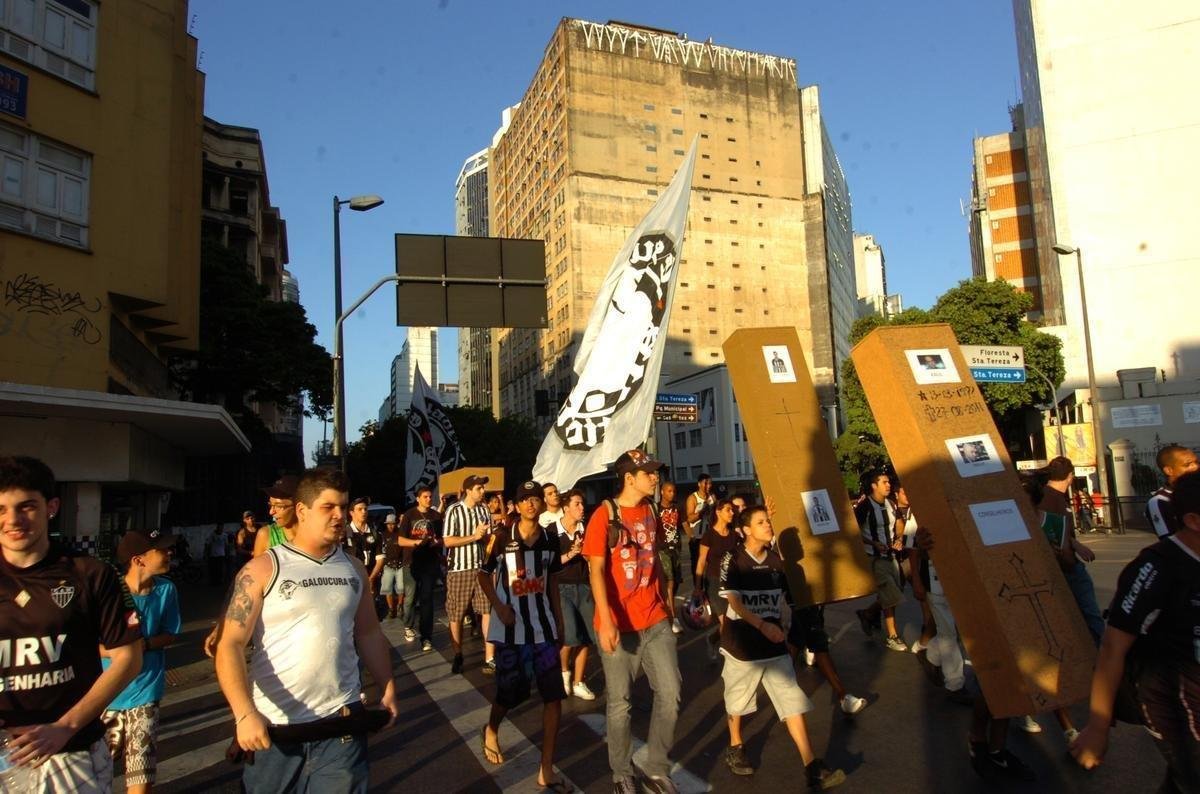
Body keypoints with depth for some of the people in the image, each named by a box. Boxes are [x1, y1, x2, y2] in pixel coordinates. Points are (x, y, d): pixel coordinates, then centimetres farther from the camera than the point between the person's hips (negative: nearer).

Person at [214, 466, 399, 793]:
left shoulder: (354, 568, 7)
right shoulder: (263, 569, -7)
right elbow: (231, 644, -12)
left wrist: (388, 689, 5)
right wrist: (245, 713, -23)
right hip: (273, 727, -2)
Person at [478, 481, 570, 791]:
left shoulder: (551, 539, 3)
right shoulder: (501, 538, -8)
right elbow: (484, 576, 0)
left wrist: (559, 622, 12)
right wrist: (499, 607, -14)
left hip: (543, 627, 3)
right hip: (510, 628, -3)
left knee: (553, 696, -2)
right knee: (509, 693, 10)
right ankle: (491, 731, 46)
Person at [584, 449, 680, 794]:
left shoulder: (650, 511, 8)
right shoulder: (604, 514, -11)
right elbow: (596, 570, -17)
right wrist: (606, 620, -26)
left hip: (656, 621, 6)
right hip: (619, 625, -5)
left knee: (670, 694, 5)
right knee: (620, 703, 6)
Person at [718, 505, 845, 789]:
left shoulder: (776, 558, 4)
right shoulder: (733, 559, -11)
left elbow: (788, 595, 15)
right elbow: (733, 601, -18)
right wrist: (762, 625, -28)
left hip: (774, 641, 4)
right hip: (742, 641, -3)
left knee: (792, 701, -1)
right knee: (737, 699, 13)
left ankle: (812, 768, 2)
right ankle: (735, 748, 37)